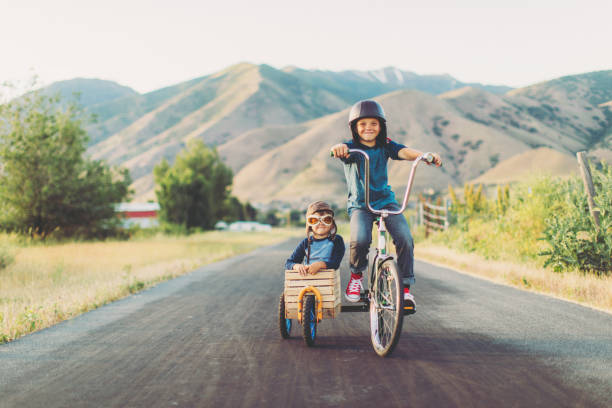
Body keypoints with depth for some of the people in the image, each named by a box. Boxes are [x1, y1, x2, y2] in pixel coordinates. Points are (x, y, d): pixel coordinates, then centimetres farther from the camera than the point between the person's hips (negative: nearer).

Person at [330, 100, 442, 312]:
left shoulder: (385, 146, 2)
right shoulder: (352, 148, -6)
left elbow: (404, 152, -16)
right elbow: (342, 151, -30)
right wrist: (338, 148, -56)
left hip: (386, 201, 3)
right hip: (360, 205, -2)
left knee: (405, 238, -19)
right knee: (360, 239, -29)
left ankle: (405, 287, -3)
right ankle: (356, 274, 3)